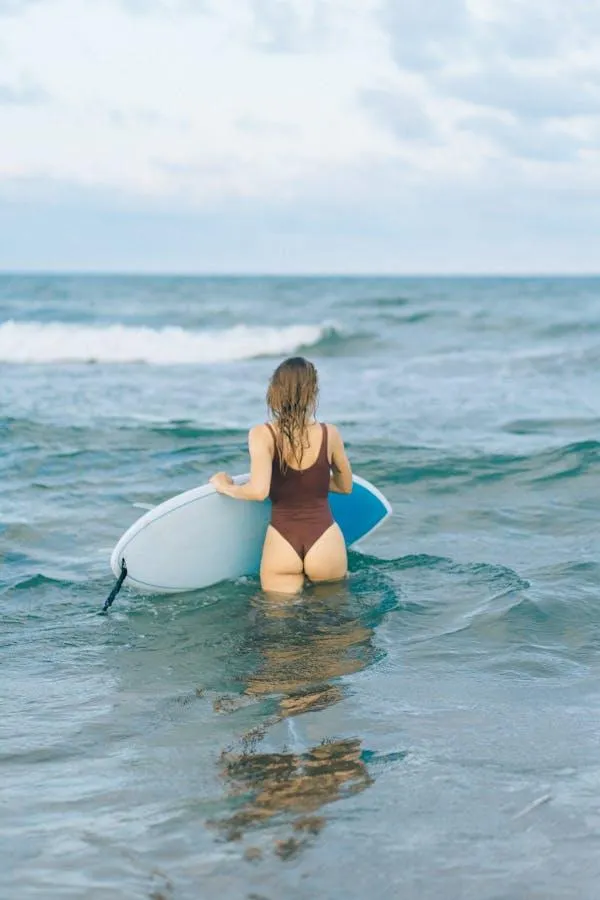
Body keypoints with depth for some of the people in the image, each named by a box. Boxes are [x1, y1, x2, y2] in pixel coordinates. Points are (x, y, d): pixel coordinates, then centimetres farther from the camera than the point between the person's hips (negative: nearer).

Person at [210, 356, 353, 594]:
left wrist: (225, 487, -2)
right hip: (325, 541, 1)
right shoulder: (329, 434, -2)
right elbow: (345, 486, 13)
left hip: (282, 542, -1)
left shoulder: (263, 435, -8)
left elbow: (259, 491, -20)